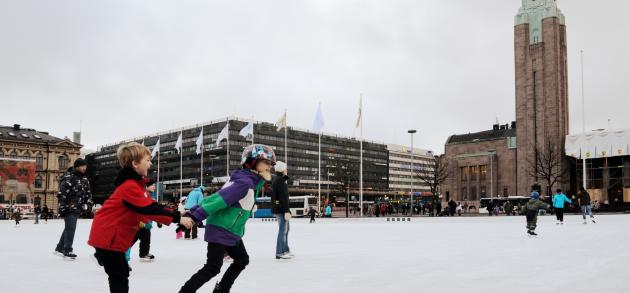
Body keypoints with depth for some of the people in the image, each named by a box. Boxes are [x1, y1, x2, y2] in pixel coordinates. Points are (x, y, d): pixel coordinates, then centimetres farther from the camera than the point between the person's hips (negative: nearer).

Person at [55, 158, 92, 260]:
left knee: (68, 228, 18)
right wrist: (62, 207, -21)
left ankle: (59, 248, 31)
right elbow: (61, 193, -19)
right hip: (69, 208, -9)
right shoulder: (69, 177, -15)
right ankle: (67, 251, 2)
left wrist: (88, 202, 10)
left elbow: (88, 192, 22)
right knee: (70, 229, -8)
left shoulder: (84, 179, 11)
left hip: (77, 209, 9)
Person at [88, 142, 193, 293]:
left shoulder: (135, 183, 11)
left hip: (111, 234, 10)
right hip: (107, 236, -10)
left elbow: (151, 206, 9)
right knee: (119, 275, -5)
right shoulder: (130, 186, -22)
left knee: (121, 273, 16)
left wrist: (175, 215, -1)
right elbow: (149, 209, -28)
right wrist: (177, 218, -27)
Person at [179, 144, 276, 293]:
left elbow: (217, 197, 8)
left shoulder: (252, 182, 10)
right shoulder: (245, 182, -22)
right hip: (220, 230, -10)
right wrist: (194, 216, -30)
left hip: (232, 232, 10)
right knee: (213, 267, -9)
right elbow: (218, 199, -28)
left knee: (242, 260, 19)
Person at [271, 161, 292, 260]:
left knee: (286, 229, 20)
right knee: (283, 230, -5)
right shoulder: (280, 180, -17)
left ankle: (285, 250, 28)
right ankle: (279, 253, -1)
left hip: (276, 208, 10)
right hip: (281, 208, -10)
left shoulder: (275, 178, 13)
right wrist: (286, 211, -22)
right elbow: (283, 197, -21)